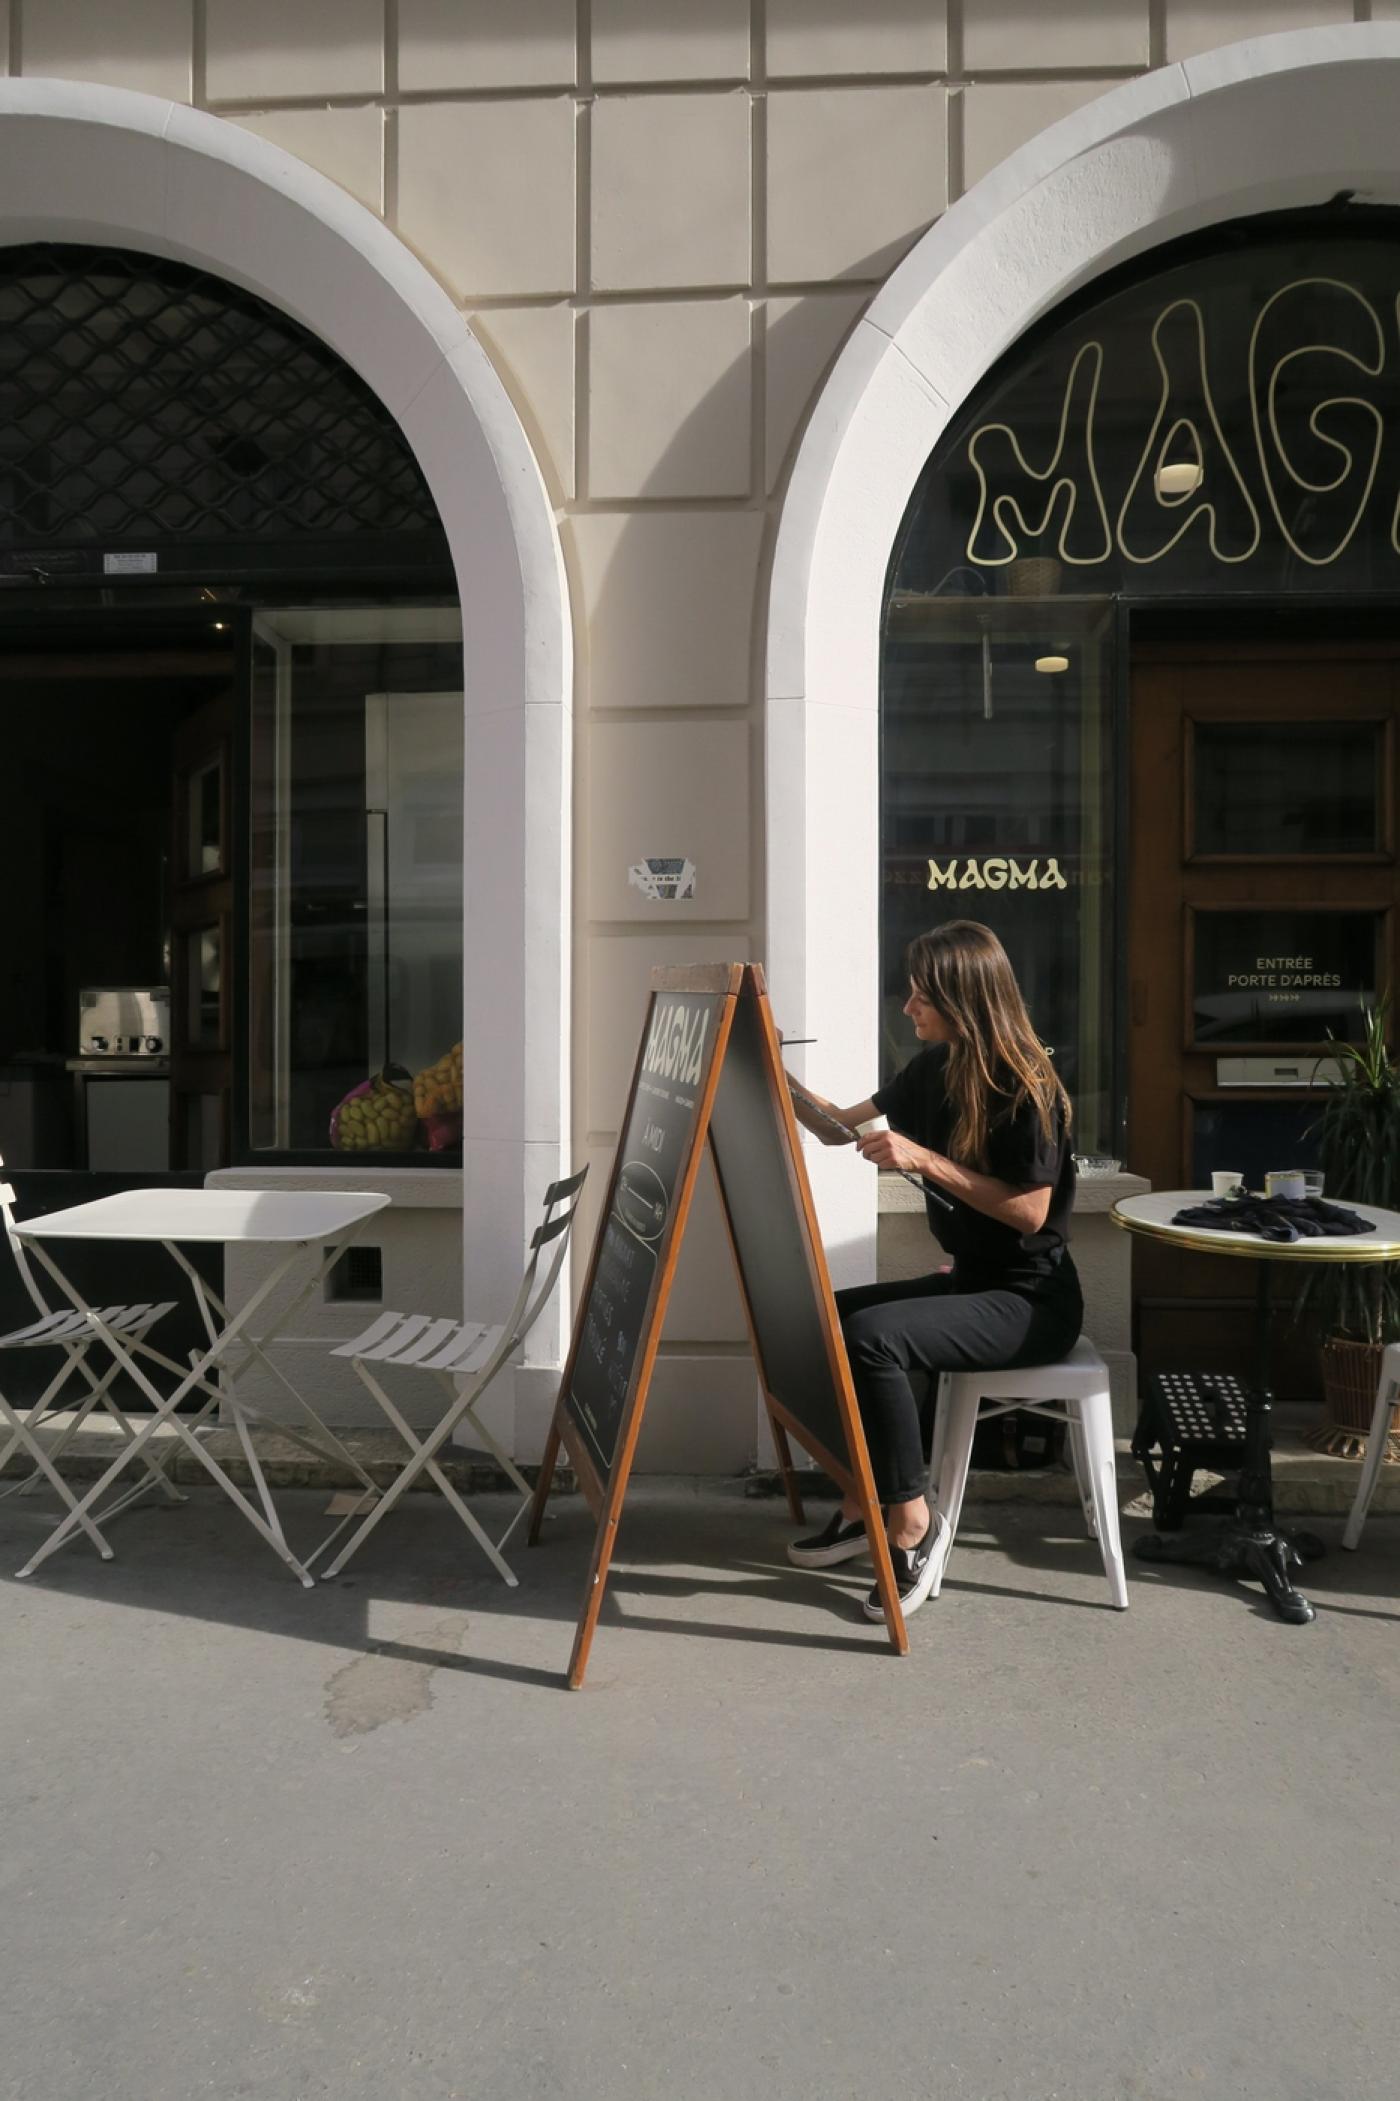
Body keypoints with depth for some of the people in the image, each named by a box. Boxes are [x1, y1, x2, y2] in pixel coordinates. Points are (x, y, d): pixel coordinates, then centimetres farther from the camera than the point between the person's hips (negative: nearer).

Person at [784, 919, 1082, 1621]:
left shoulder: (1026, 1085, -18)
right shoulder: (932, 1068, 5)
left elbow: (1029, 1211, -21)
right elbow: (839, 1127, 11)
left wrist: (926, 1161, -25)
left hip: (1031, 1300, -8)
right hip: (970, 1279, 8)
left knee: (871, 1335, -27)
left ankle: (913, 1522, -9)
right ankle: (863, 1505, 9)